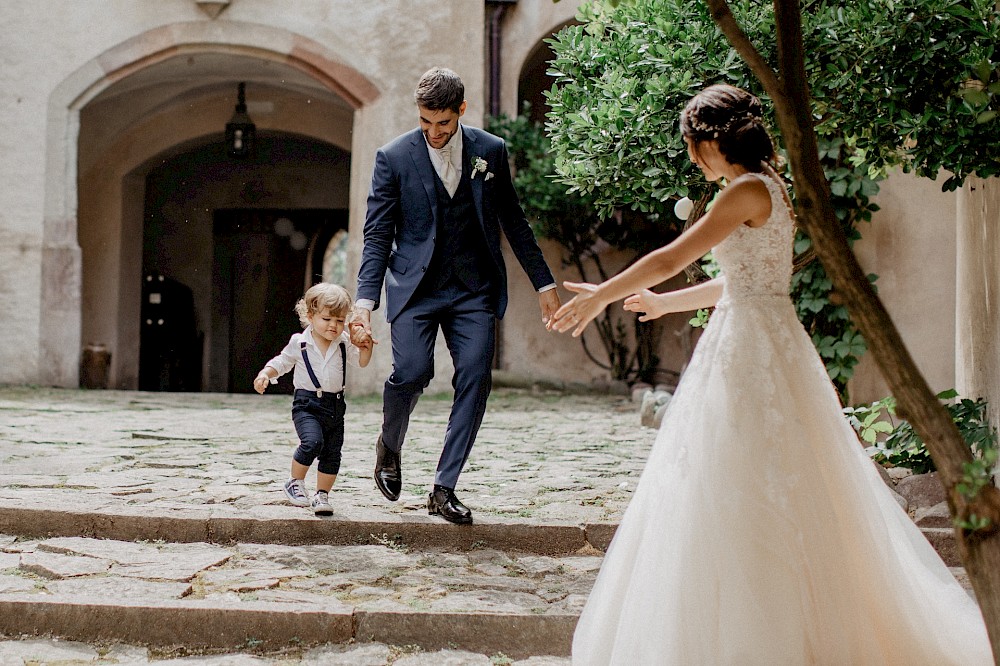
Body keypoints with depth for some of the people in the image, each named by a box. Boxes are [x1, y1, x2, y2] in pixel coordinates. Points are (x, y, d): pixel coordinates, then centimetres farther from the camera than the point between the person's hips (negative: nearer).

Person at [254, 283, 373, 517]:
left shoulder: (344, 342, 4)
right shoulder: (299, 343, -3)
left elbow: (361, 362, 7)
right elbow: (281, 362, 7)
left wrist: (365, 347, -13)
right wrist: (265, 374, -11)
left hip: (335, 405, 4)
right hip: (307, 403, -4)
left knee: (332, 454, 6)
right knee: (312, 441, -26)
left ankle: (322, 495, 22)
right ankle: (295, 483, -4)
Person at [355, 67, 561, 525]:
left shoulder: (491, 151, 5)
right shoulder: (394, 157, -1)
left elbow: (514, 222, 13)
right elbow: (377, 234, -1)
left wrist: (543, 282, 12)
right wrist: (366, 298, -12)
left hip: (474, 289, 2)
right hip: (415, 286, -2)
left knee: (475, 379, -9)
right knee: (412, 372, -17)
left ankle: (444, 489, 0)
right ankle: (389, 446, 17)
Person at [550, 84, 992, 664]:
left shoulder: (749, 190, -14)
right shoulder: (768, 189, 15)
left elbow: (671, 258, -14)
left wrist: (601, 296, -5)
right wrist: (662, 303, 32)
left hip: (752, 349, -10)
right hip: (754, 341, 10)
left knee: (746, 492, -4)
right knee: (771, 495, 14)